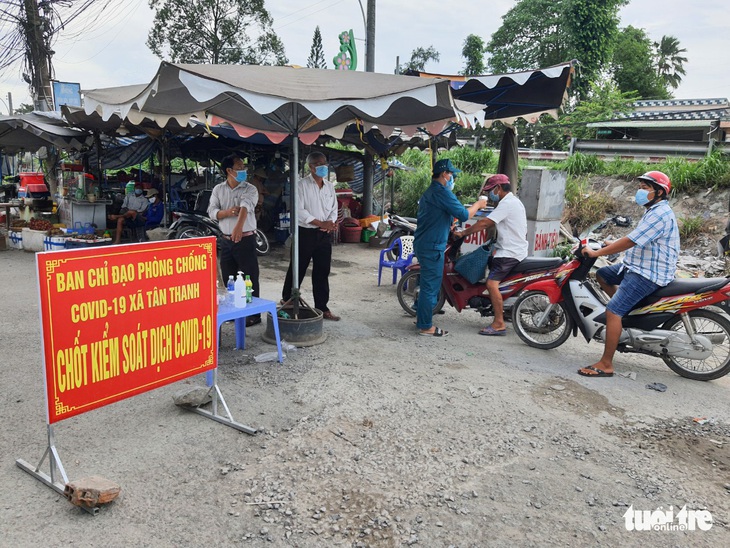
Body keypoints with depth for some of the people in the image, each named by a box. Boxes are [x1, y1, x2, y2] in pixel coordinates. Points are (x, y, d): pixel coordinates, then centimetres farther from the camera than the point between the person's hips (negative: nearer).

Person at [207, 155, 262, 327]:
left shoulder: (250, 189, -6)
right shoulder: (218, 189, 7)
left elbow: (245, 207, -25)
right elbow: (211, 212, 1)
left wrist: (239, 226, -42)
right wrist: (227, 212, -19)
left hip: (246, 239, -4)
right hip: (226, 240, 4)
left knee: (249, 278, -2)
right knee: (229, 278, 13)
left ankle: (254, 314, 6)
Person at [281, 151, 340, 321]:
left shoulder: (330, 186, 12)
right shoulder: (302, 184, -6)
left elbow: (334, 209, 14)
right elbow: (299, 210, -14)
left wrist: (330, 223, -8)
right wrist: (321, 223, -17)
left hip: (324, 235, 5)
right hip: (305, 233, -5)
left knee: (322, 272, 8)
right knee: (297, 270, 2)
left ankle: (322, 307, 17)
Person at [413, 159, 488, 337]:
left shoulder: (429, 192, 17)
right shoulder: (442, 192, -16)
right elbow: (463, 215, -18)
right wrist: (478, 205, -2)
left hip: (423, 244, 10)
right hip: (433, 247, -10)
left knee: (428, 283, 20)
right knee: (431, 285, -3)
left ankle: (421, 317, 30)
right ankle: (426, 326, 4)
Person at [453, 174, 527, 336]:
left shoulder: (507, 203, -16)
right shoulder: (513, 201, 18)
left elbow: (485, 223, -21)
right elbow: (492, 223, 20)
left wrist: (463, 233, -14)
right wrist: (473, 227, 12)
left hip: (509, 252, -11)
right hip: (515, 249, 11)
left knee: (492, 283, -20)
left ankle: (499, 324, -20)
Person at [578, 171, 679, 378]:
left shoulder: (660, 215, -20)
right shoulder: (654, 211, 15)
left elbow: (630, 242, -24)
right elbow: (634, 238, 25)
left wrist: (596, 252, -19)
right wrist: (609, 244, 16)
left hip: (648, 274, -11)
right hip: (636, 266, 11)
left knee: (612, 312, -19)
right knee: (602, 275, 22)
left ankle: (606, 364, -15)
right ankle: (627, 308, 21)